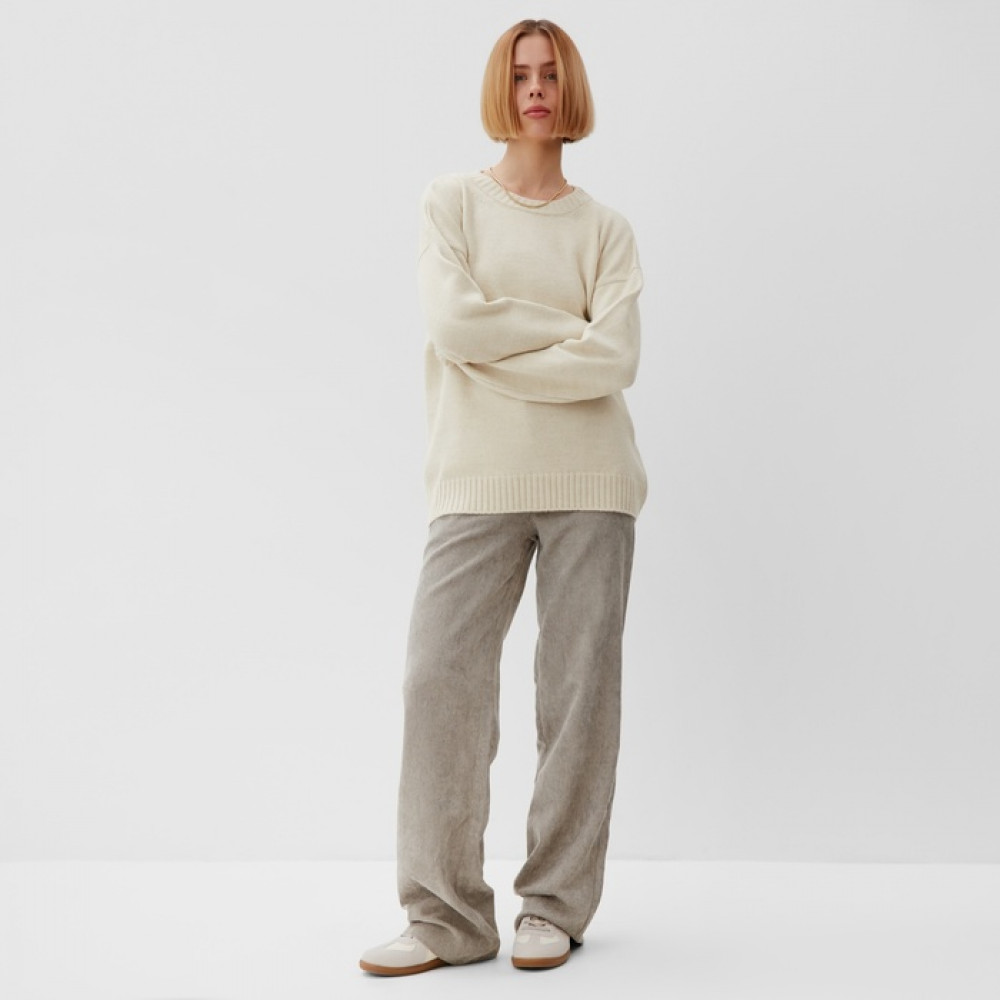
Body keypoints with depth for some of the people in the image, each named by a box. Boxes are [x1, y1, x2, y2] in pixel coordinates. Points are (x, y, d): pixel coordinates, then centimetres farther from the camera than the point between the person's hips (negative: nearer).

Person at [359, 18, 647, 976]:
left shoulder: (605, 229, 11)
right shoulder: (452, 202, 9)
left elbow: (614, 361, -5)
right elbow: (454, 324, -8)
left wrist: (499, 346, -7)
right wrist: (568, 326, -2)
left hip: (588, 482, 1)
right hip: (478, 482, -1)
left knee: (579, 690, 0)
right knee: (440, 679, -9)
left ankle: (555, 907, 10)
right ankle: (446, 915, -1)